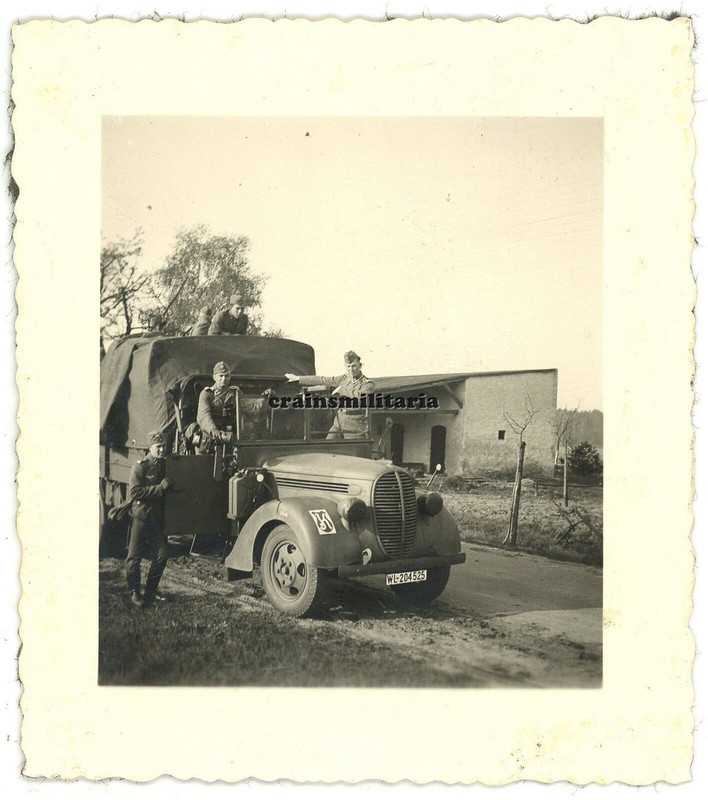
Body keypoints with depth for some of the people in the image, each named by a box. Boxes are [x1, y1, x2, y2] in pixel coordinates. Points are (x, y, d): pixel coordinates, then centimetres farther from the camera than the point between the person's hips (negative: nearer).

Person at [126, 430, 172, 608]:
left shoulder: (165, 465, 9)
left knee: (161, 556, 3)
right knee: (134, 557, 2)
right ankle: (134, 593, 17)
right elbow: (135, 492, -19)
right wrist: (160, 487, -21)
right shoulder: (140, 466, -9)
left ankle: (150, 592, 18)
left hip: (157, 519, 5)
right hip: (140, 518, -5)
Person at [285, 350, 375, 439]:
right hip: (338, 423, 6)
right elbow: (321, 380, 16)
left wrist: (341, 389, -17)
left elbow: (362, 395, -31)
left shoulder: (368, 384, -9)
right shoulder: (344, 378, 8)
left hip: (355, 426, -6)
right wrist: (297, 378, 21)